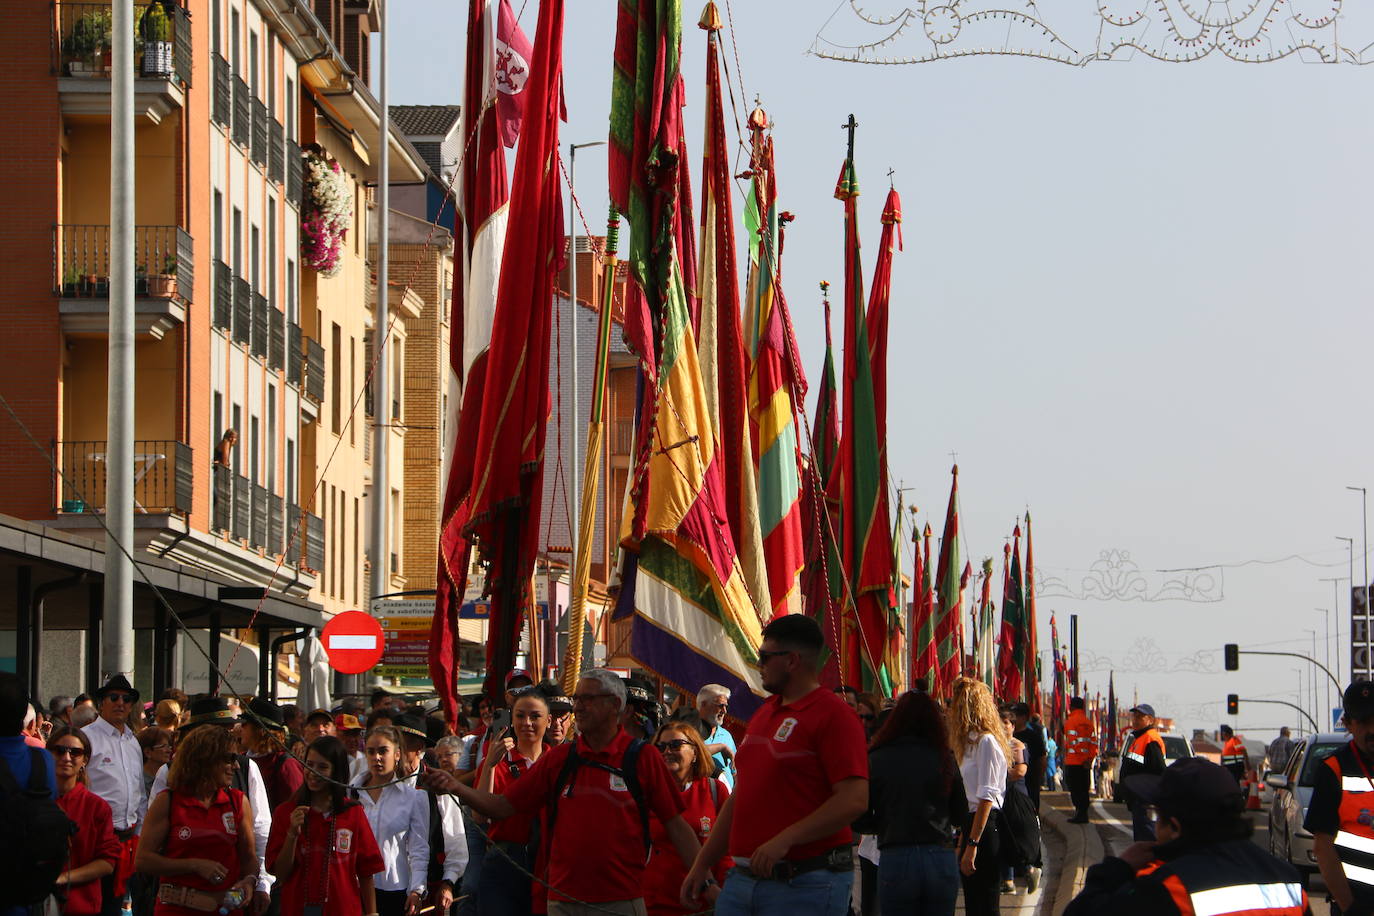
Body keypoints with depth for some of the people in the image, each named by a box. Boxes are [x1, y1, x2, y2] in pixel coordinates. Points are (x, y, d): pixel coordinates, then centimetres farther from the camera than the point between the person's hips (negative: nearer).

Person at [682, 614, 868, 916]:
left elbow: (854, 800, -20)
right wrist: (702, 865, 20)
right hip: (741, 880, 8)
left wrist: (784, 839, -25)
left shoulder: (833, 715, -9)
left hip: (805, 886, -8)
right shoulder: (764, 713, 19)